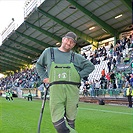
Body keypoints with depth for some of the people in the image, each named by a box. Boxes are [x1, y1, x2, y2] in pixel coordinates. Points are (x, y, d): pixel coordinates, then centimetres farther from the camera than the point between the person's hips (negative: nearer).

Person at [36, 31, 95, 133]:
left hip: (72, 91, 1)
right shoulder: (49, 52, 15)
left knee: (70, 121, 3)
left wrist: (79, 75, 3)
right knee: (58, 122, -12)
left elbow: (90, 66, 17)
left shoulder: (76, 57, 14)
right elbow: (39, 65, 28)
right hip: (55, 90, 0)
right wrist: (44, 77, 13)